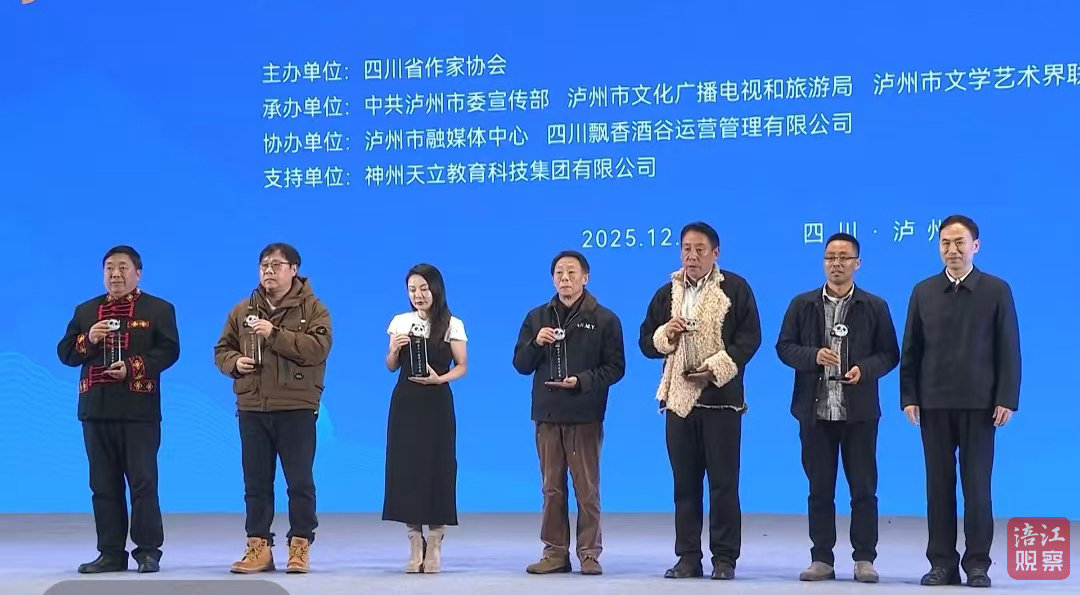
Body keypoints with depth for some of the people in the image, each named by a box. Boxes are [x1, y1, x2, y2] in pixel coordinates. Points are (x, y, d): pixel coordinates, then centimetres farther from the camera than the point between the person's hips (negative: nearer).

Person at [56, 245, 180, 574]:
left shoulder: (159, 309, 5)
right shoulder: (86, 310, 16)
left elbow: (169, 350, -7)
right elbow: (65, 352, 10)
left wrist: (132, 368, -18)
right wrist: (88, 340, -10)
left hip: (139, 409, -4)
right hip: (96, 409, 4)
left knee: (143, 482, -4)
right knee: (104, 485, 5)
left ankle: (148, 551, 2)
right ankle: (111, 553, 9)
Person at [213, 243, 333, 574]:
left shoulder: (312, 308, -1)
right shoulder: (243, 311, 12)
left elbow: (319, 347, -16)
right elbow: (222, 349, 18)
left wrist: (275, 334, -21)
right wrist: (234, 362, -5)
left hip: (296, 409, -4)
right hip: (252, 409, 4)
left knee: (300, 481, 1)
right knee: (256, 482, 6)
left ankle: (300, 546, 9)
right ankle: (259, 547, 11)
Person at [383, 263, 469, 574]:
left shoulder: (452, 325, 0)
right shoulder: (400, 322, 8)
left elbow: (462, 367, 0)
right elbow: (391, 367, 12)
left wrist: (438, 378, -17)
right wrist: (395, 350, -9)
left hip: (437, 403, -3)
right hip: (405, 402, 3)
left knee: (437, 467, -3)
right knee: (406, 467, 0)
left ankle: (434, 547, 4)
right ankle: (415, 545, 9)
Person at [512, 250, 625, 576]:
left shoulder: (604, 319, 0)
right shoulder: (537, 317, 11)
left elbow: (615, 367, -3)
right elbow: (521, 365, 10)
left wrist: (581, 381, -17)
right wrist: (536, 343, -9)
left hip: (585, 416, -3)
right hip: (547, 415, 3)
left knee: (587, 489, 1)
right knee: (552, 489, 8)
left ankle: (589, 554, 7)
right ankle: (555, 552, 13)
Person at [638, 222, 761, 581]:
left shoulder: (735, 288, 0)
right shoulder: (666, 293, 13)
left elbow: (750, 338, -5)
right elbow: (646, 342, 14)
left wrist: (716, 366, -16)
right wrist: (665, 335, -7)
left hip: (721, 397, -4)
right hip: (679, 398, 4)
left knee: (723, 481, -1)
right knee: (685, 482, 6)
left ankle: (724, 558, 5)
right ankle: (688, 557, 12)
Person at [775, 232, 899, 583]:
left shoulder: (874, 307, 4)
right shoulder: (803, 304, 7)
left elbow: (889, 354, 3)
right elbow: (784, 347, 5)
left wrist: (865, 369, -15)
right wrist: (813, 356, -13)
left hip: (859, 410, -1)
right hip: (815, 410, 1)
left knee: (864, 488, 2)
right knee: (819, 489, 6)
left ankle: (864, 558, 8)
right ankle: (821, 559, 12)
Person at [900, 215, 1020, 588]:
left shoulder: (997, 290, 2)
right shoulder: (924, 292, 8)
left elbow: (1009, 349, -1)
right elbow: (911, 350, 9)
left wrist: (1007, 399, -8)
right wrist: (909, 397, 1)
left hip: (979, 403, -2)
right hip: (934, 403, 2)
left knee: (977, 484, -1)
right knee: (939, 484, 3)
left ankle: (977, 564, 6)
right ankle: (942, 563, 8)